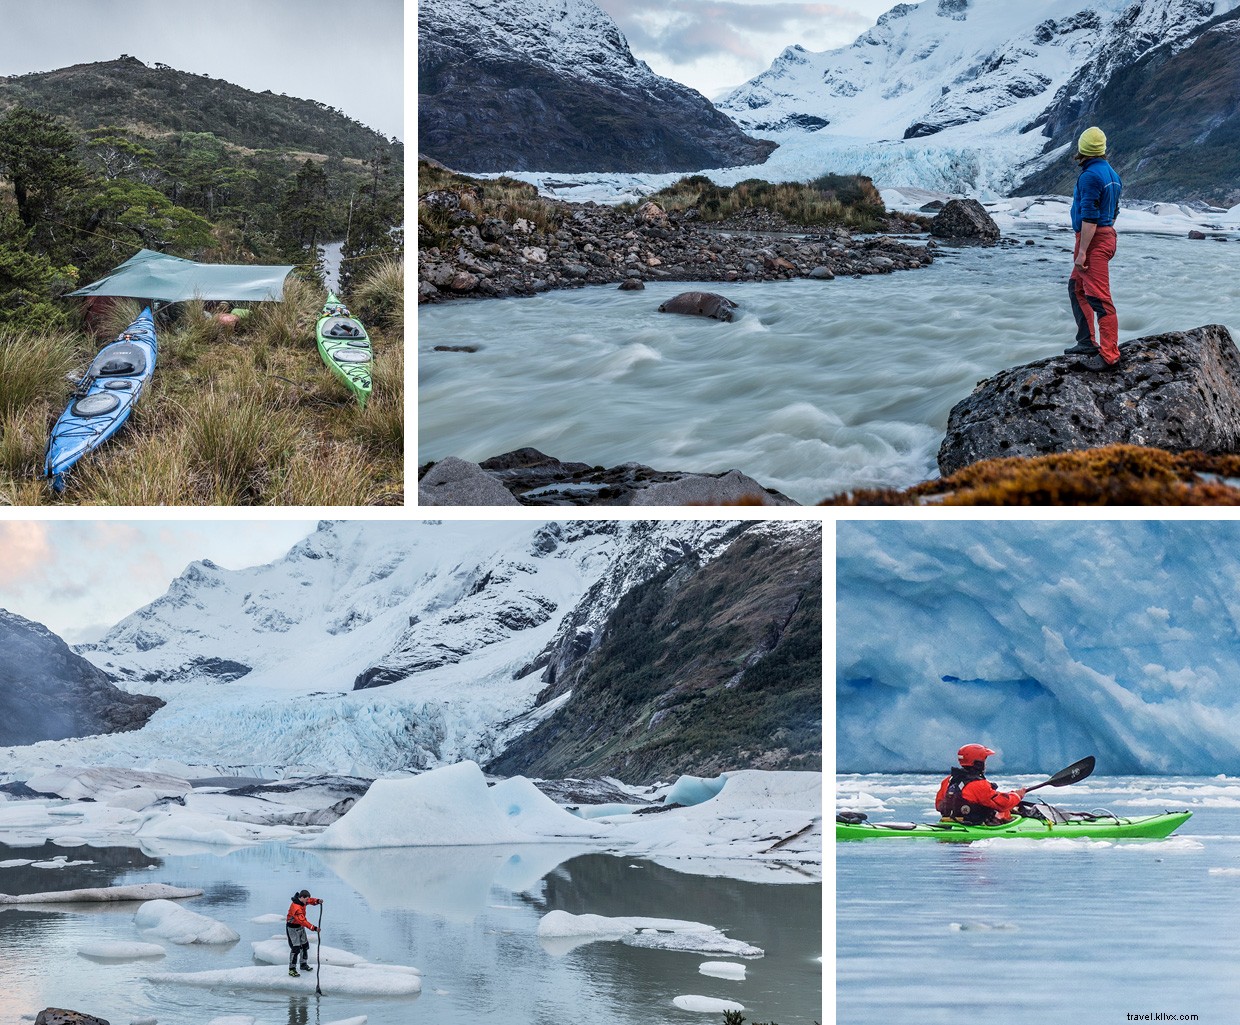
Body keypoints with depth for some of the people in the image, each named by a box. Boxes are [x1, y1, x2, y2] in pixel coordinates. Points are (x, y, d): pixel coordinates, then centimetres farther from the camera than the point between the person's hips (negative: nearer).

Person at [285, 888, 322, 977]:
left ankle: (304, 964, 33)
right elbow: (303, 921, -36)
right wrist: (313, 928, -36)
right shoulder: (296, 908, -33)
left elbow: (311, 900, 12)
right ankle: (292, 969, -5)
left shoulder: (302, 901, -5)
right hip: (292, 928, -10)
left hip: (300, 927, 10)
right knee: (295, 948, -11)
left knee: (305, 945, 17)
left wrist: (317, 901, -11)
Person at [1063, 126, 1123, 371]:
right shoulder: (1111, 174, 13)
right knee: (1076, 288, 22)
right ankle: (1087, 342, 23)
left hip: (1093, 240, -11)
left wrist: (1082, 252, -20)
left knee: (1099, 297, -11)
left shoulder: (1090, 176, -17)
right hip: (1107, 235, 11)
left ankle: (1110, 356, -12)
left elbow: (1089, 217, -22)